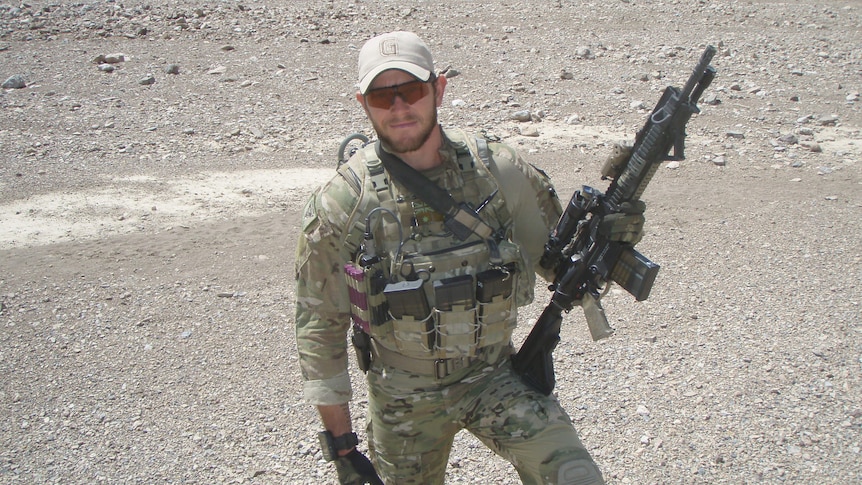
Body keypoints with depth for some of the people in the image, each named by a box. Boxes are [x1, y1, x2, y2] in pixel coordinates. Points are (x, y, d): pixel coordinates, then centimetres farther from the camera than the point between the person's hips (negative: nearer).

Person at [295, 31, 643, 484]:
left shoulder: (499, 170, -11)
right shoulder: (340, 204, -15)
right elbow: (320, 328, -6)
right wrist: (340, 441, -5)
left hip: (495, 378, 1)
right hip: (403, 401, 0)